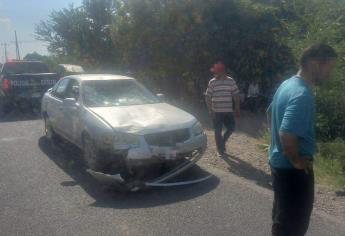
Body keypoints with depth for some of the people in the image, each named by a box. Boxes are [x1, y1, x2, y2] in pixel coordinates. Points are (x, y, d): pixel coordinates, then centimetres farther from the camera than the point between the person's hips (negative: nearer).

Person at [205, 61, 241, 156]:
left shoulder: (231, 81, 0)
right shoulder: (212, 82, -4)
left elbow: (236, 95, 5)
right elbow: (208, 97, -3)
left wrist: (237, 108, 3)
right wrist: (210, 110, -8)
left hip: (228, 111, 2)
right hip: (216, 111, -2)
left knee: (231, 128, 6)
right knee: (218, 131, 4)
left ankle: (223, 141, 33)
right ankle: (221, 150, 17)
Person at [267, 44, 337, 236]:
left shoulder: (288, 84, 6)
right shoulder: (302, 94, -25)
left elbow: (272, 113, 19)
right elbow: (287, 134, -35)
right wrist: (297, 161, -18)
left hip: (280, 162, 9)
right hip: (293, 169, -9)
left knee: (283, 215, 24)